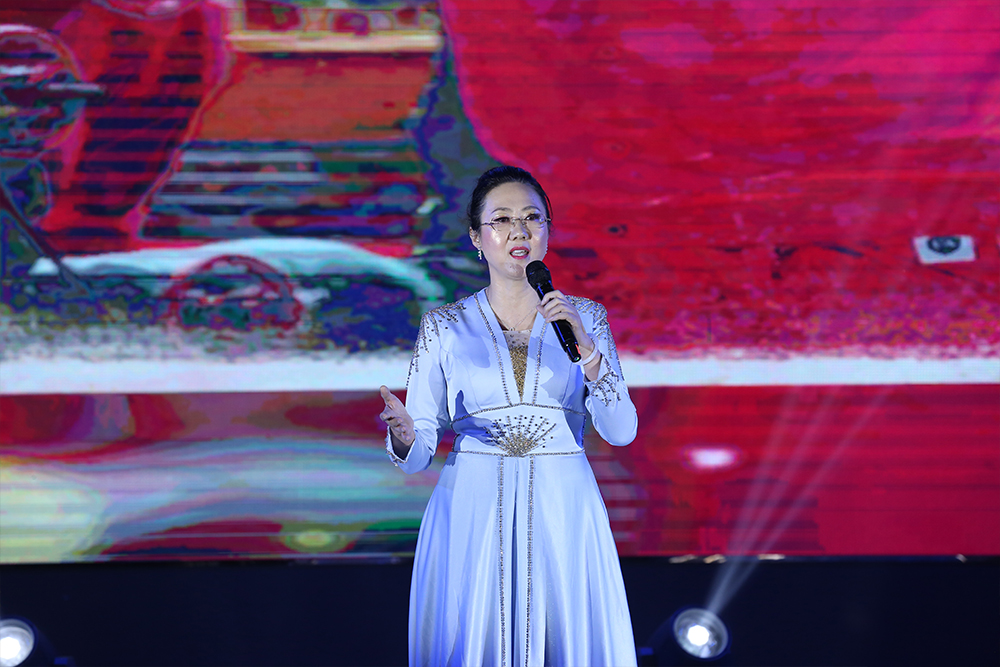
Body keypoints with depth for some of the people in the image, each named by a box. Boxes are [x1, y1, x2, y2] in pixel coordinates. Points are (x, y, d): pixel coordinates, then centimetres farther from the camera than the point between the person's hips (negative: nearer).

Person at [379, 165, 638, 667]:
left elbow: (621, 431, -6)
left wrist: (585, 349, -19)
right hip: (471, 515, 0)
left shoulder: (586, 317, 5)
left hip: (563, 513, 1)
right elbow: (419, 452, 1)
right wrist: (403, 436, -22)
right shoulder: (443, 326, 3)